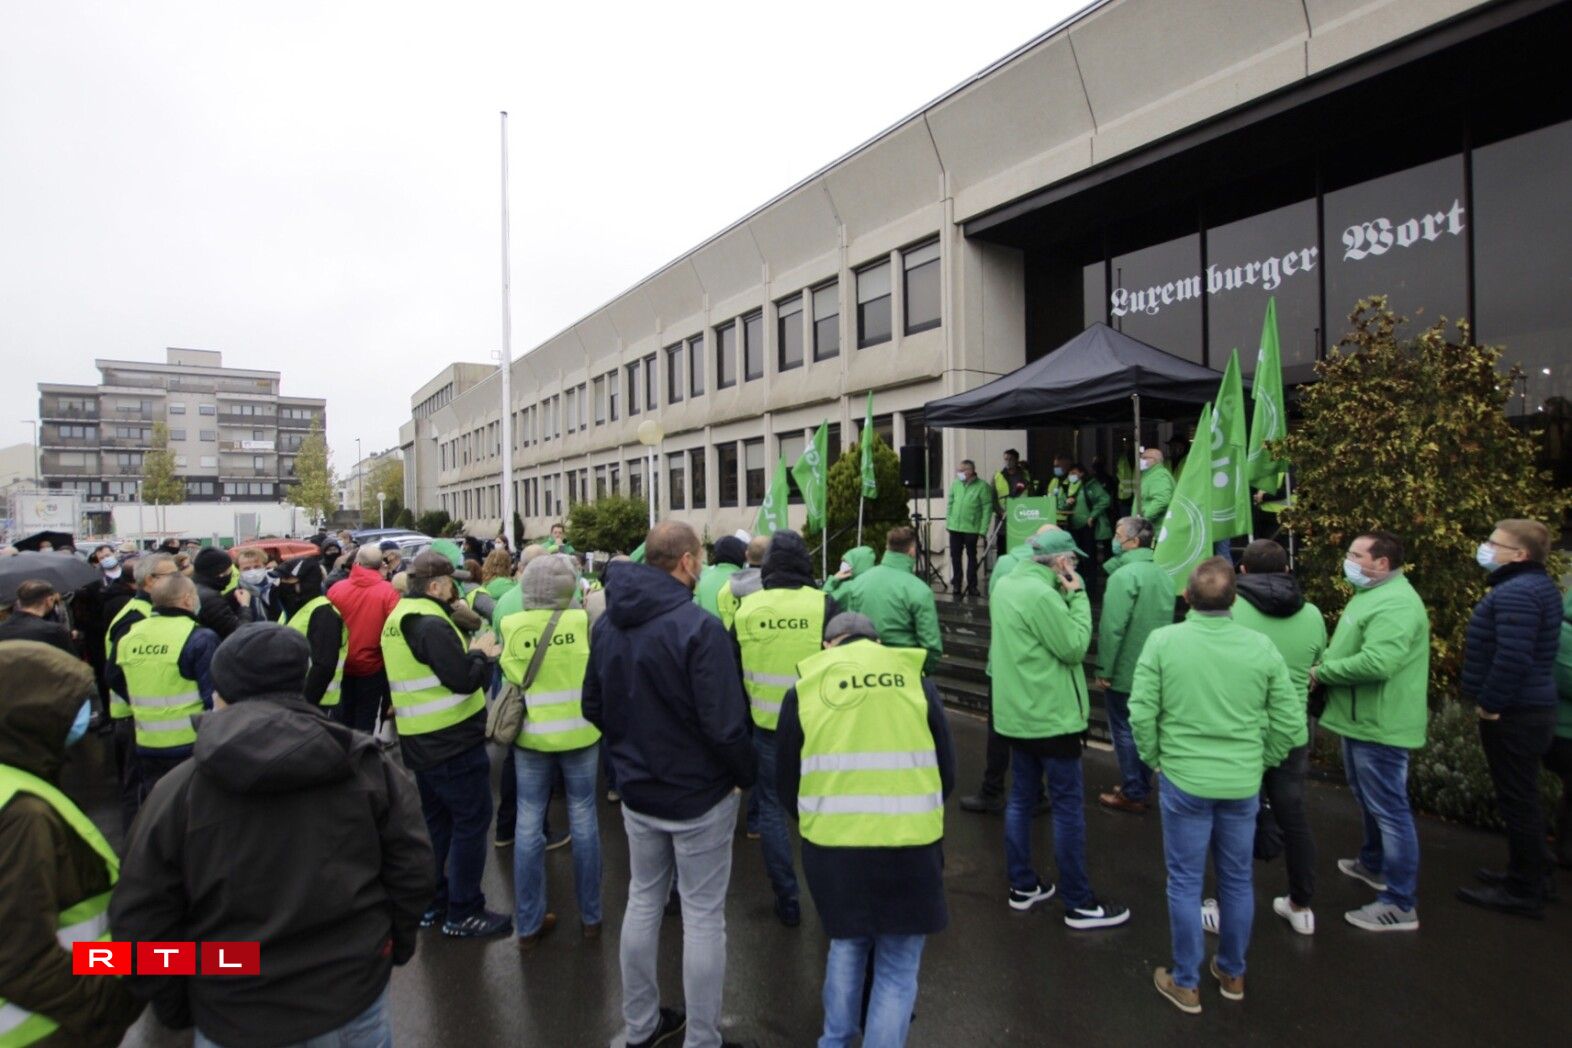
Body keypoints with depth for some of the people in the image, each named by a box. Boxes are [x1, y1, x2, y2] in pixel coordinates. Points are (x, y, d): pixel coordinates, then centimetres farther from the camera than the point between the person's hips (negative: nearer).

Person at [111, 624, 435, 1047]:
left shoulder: (177, 790, -11)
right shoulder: (366, 762, -8)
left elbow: (139, 925, -6)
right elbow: (412, 871, -6)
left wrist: (177, 1010, 9)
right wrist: (394, 948, 11)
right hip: (355, 1005, 1)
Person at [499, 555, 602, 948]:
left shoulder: (510, 626, -10)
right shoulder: (583, 621, -14)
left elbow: (509, 677, 4)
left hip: (530, 738, 1)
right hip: (580, 736, -1)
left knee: (528, 826, 11)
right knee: (583, 821, 12)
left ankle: (528, 924, 22)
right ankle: (590, 916, 25)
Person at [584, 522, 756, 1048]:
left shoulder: (608, 624, 0)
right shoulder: (697, 626, -23)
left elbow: (593, 707, 8)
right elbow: (724, 725, -25)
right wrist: (745, 776, -8)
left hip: (637, 792, 7)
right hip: (699, 795, -7)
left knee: (643, 901, 20)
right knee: (703, 917, 7)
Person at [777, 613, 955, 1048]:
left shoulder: (804, 691, 5)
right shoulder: (915, 681, 7)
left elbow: (787, 787, 9)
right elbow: (947, 773, 11)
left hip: (832, 846, 1)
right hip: (910, 847, -1)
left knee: (846, 945, 26)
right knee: (898, 969, 16)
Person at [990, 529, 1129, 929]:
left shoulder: (1005, 585, 6)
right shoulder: (1041, 594, -23)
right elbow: (1075, 646, -17)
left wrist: (1065, 595, 3)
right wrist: (1077, 594, -12)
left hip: (1017, 714, 9)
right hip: (1050, 716, -9)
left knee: (1021, 797, 16)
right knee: (1067, 807, 2)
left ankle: (1022, 886, 27)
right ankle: (1079, 903, 12)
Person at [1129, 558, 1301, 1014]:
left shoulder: (1162, 641, -13)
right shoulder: (1261, 647, -7)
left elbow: (1142, 714, -12)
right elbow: (1292, 725, -2)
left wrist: (1157, 761, 4)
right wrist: (1258, 763, 12)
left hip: (1183, 781, -2)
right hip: (1243, 785, 3)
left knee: (1185, 883, 11)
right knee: (1237, 881, 20)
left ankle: (1186, 983, 25)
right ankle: (1232, 974, 38)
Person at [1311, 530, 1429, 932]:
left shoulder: (1394, 604, -23)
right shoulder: (1373, 594, 14)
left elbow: (1376, 663, -34)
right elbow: (1351, 650, 22)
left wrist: (1321, 672, -20)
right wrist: (1324, 663, 2)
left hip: (1379, 726, -11)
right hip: (1361, 721, 11)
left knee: (1389, 810, -2)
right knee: (1369, 801, 26)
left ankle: (1400, 905, 7)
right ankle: (1373, 864, 45)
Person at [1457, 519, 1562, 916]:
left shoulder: (1516, 593, -21)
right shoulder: (1538, 585, 13)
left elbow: (1512, 657, -30)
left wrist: (1489, 702, -19)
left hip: (1513, 715, -11)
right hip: (1531, 708, 11)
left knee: (1518, 801, -1)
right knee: (1522, 798, 20)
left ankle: (1523, 891, 8)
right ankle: (1531, 875, 32)